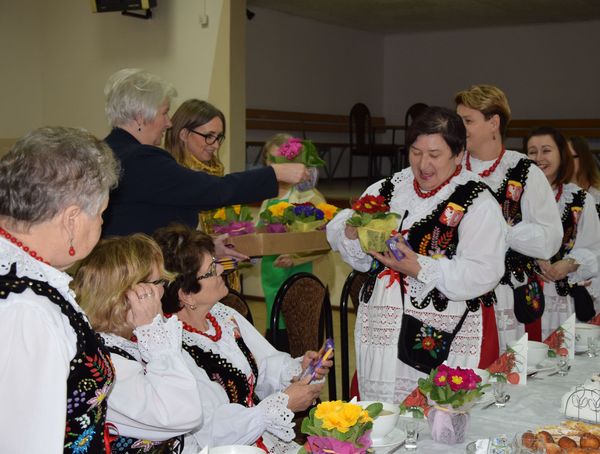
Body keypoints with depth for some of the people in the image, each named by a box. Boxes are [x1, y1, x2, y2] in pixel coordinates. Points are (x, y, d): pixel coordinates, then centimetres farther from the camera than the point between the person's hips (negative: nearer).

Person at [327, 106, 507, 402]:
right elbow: (358, 259, 13)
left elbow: (482, 274, -14)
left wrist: (420, 268, -21)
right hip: (384, 330, 4)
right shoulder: (387, 190, 11)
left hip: (445, 341, -4)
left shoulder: (478, 203, -4)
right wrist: (352, 234, -8)